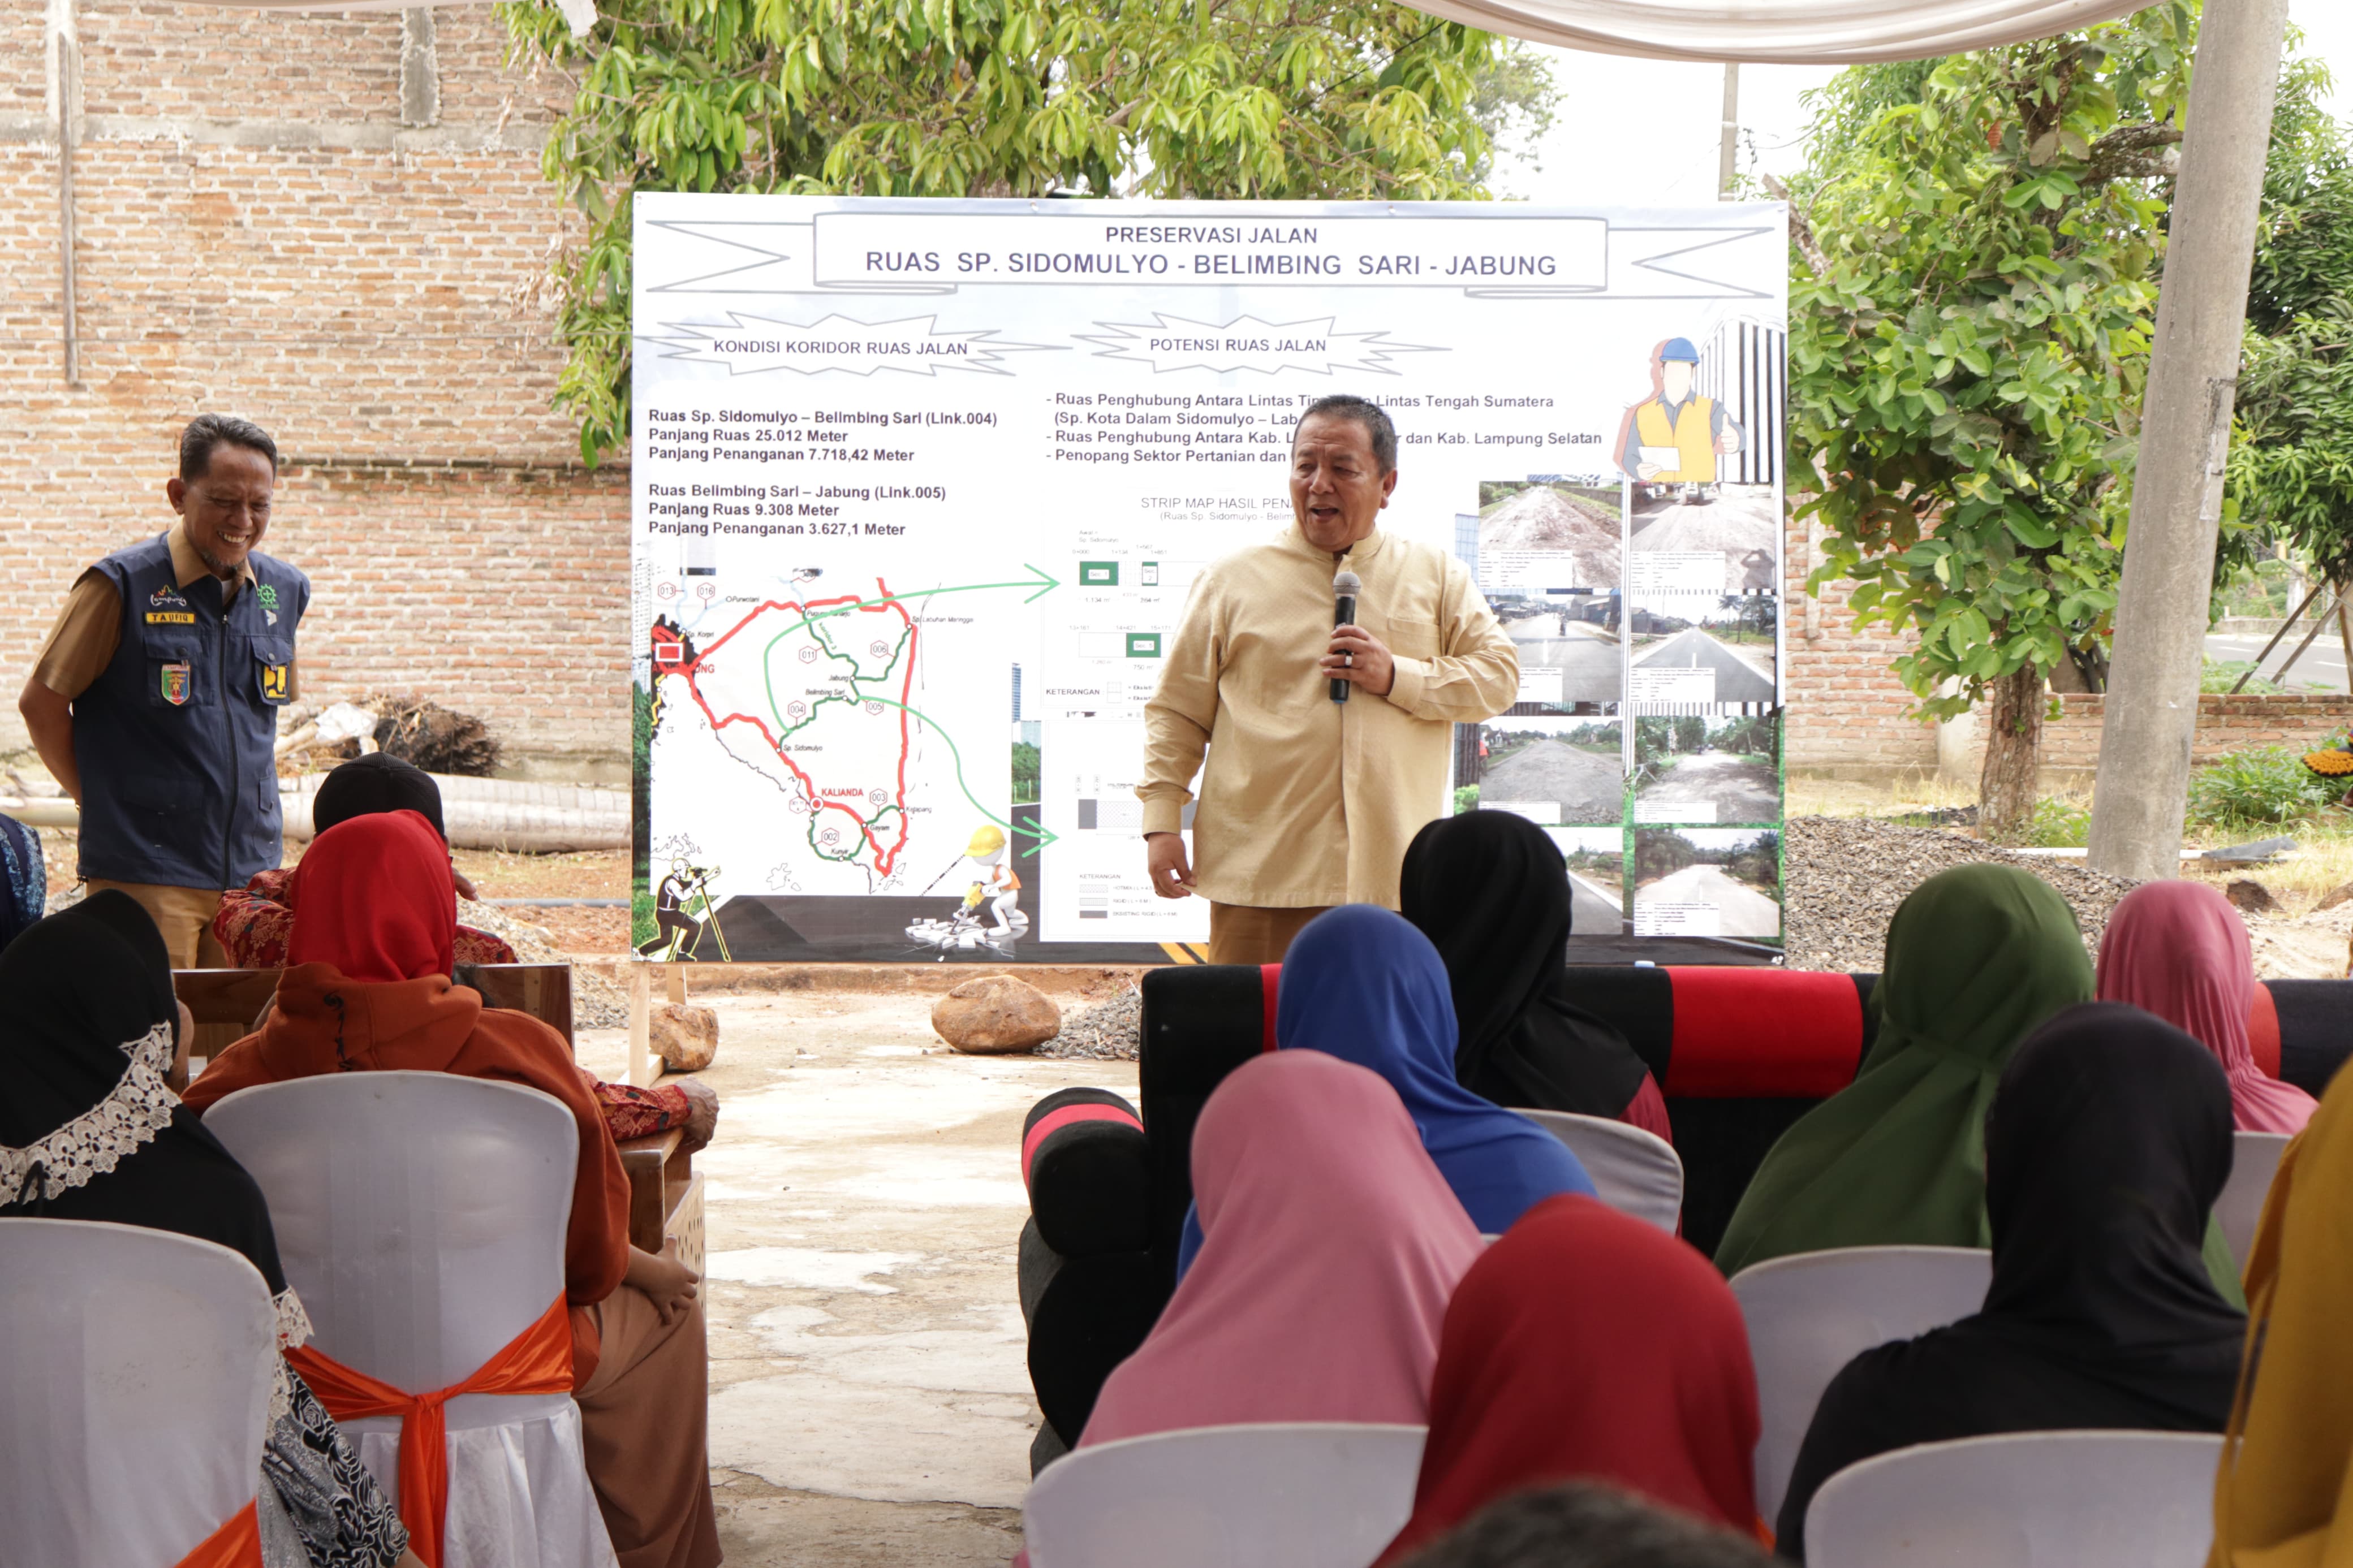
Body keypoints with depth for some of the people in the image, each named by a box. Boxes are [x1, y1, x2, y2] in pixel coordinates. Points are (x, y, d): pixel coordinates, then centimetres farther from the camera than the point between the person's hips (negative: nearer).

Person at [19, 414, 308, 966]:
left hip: (253, 872, 5)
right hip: (145, 873, -5)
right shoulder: (122, 586, -7)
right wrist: (104, 800, 2)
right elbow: (41, 703, -1)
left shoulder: (284, 592, 10)